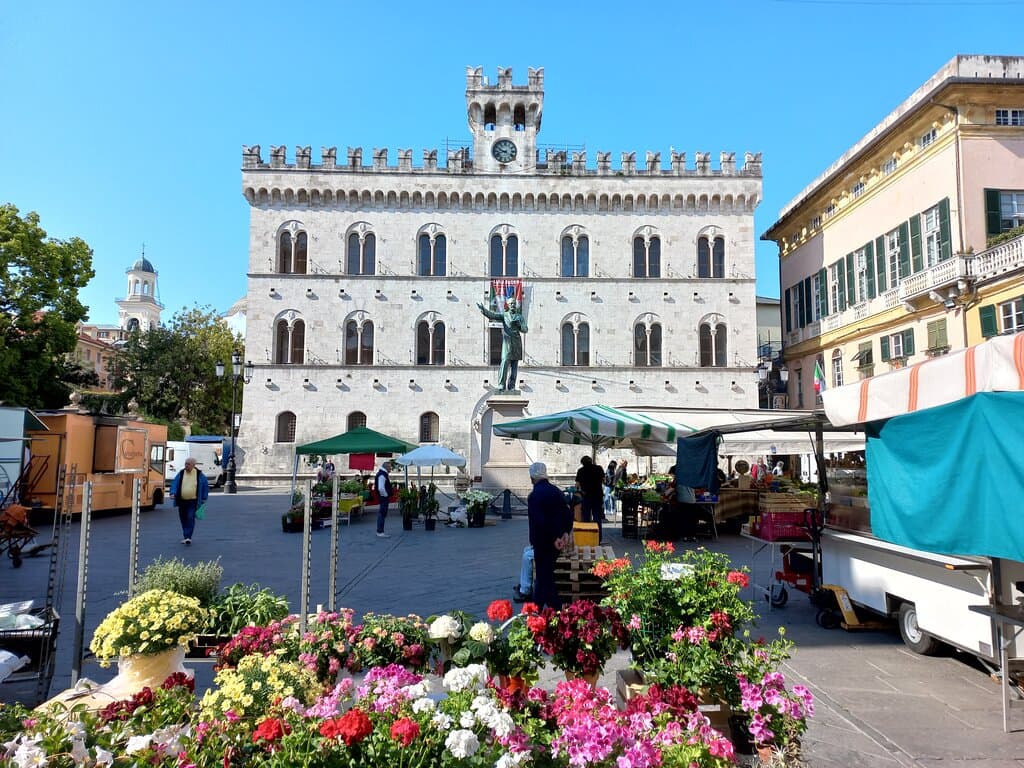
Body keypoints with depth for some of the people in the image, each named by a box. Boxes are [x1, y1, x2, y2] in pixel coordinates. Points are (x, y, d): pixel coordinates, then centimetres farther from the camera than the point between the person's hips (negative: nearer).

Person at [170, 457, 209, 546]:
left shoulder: (199, 474, 1)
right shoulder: (181, 474, 5)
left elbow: (205, 485, 10)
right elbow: (174, 483, 0)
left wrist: (204, 498, 8)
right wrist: (173, 493, -18)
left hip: (193, 502, -3)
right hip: (181, 501, 3)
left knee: (190, 519, -13)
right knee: (183, 519, 10)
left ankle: (188, 537, -13)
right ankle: (185, 536, 25)